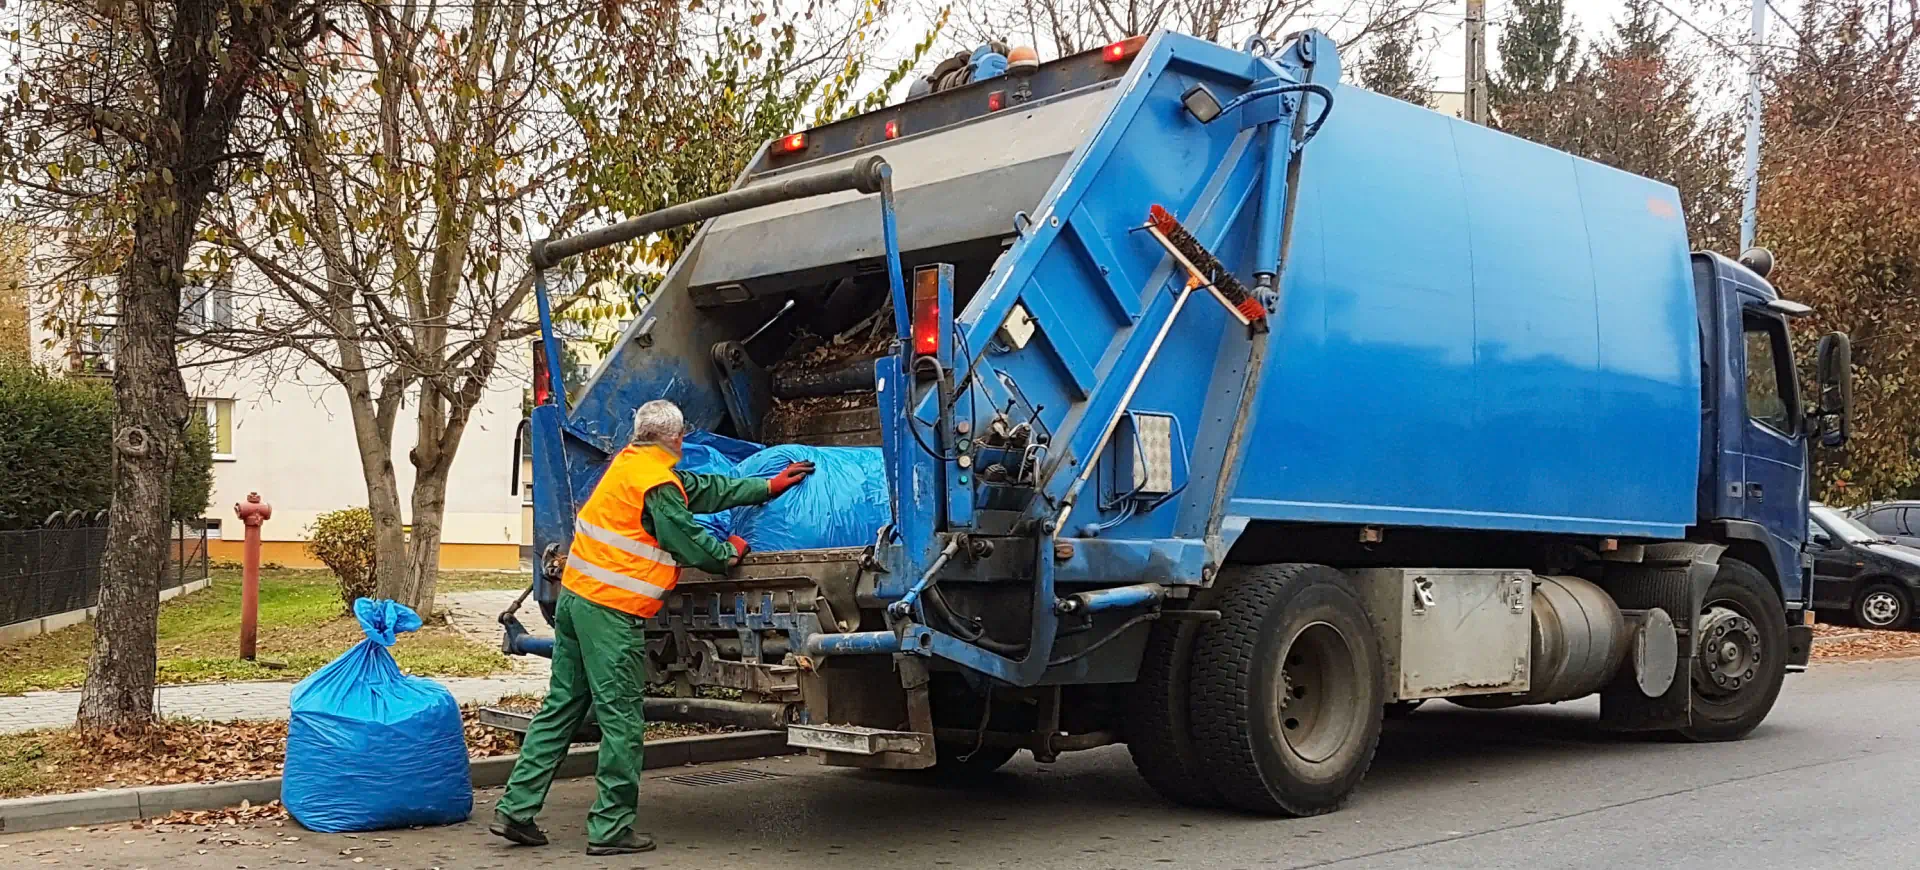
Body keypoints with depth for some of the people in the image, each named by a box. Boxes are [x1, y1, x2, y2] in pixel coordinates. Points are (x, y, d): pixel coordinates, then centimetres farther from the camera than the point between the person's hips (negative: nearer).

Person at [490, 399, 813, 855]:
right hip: (611, 612, -9)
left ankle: (515, 811, 16)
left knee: (560, 708, 14)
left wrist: (769, 485, 25)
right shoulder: (657, 483, -13)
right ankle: (610, 828, 5)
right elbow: (690, 544, -8)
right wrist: (731, 552, 13)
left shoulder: (629, 463, 15)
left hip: (574, 596, 9)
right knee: (622, 719, -1)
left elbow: (705, 489, 20)